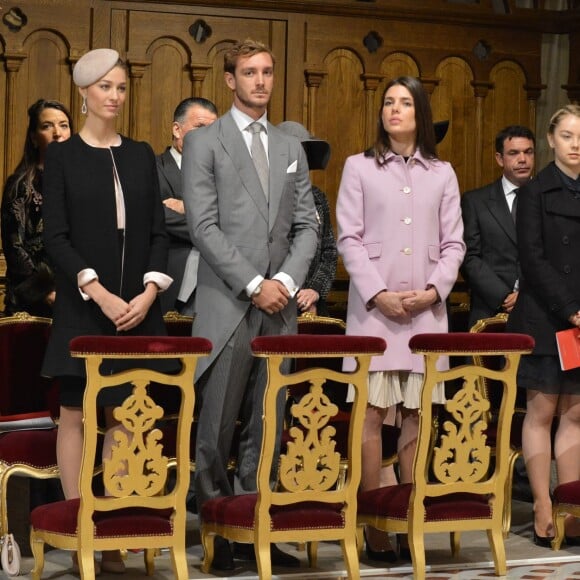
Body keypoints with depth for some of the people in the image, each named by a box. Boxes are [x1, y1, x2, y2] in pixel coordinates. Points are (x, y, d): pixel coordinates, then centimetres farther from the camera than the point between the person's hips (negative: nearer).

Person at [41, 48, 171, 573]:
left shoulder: (141, 155, 11)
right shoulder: (63, 156, 1)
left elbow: (158, 231, 9)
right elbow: (55, 235, -5)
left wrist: (149, 291, -7)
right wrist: (99, 293, -15)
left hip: (138, 307, 3)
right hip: (82, 307, -3)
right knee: (76, 414, -1)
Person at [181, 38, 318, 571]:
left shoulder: (291, 149, 17)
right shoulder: (204, 142, 2)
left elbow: (307, 226, 13)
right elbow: (204, 225, -7)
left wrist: (287, 279, -5)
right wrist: (254, 285, -12)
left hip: (279, 306, 4)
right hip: (227, 306, -4)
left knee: (266, 427, 4)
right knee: (217, 426, -3)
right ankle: (215, 531, 4)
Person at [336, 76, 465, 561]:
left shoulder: (442, 174, 12)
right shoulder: (359, 168, 6)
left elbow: (453, 243, 9)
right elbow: (350, 239, 0)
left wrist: (434, 290, -7)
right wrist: (378, 295, -11)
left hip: (426, 310, 2)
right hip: (374, 309, -2)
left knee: (417, 414, 1)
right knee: (371, 413, -6)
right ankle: (374, 527, -4)